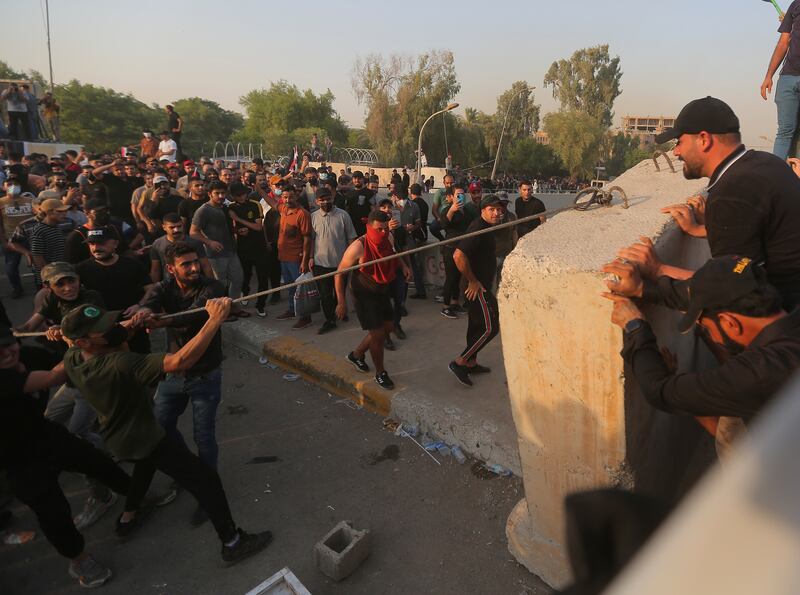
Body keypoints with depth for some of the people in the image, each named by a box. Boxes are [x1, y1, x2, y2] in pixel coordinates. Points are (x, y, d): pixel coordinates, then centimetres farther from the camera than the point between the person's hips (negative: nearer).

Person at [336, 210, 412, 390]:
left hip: (382, 292, 7)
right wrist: (341, 302, -20)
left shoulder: (387, 240, -8)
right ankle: (380, 373, 19)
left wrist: (404, 266, -4)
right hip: (364, 296, -7)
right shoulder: (359, 247, -26)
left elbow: (394, 257, 17)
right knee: (377, 334, -5)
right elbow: (340, 274, -18)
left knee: (387, 328, 16)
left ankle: (356, 355, 38)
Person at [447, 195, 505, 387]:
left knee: (477, 324, 18)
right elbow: (458, 255, -33)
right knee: (490, 327, -6)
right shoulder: (478, 229, -21)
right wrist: (472, 281, -24)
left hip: (480, 285, 10)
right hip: (477, 287, -10)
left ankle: (471, 363, 30)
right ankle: (459, 362, 1)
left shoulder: (485, 227, 12)